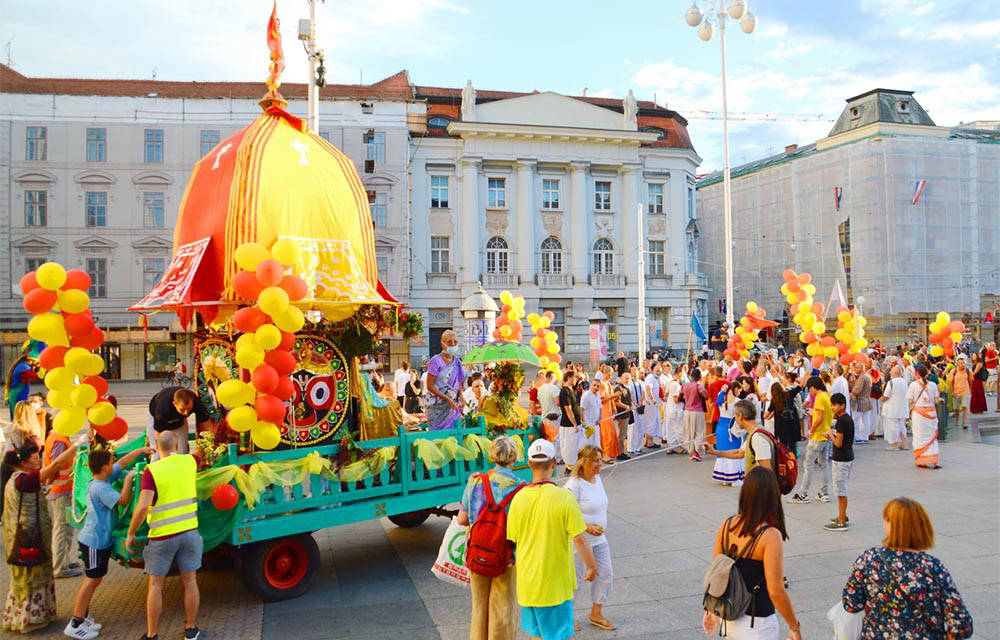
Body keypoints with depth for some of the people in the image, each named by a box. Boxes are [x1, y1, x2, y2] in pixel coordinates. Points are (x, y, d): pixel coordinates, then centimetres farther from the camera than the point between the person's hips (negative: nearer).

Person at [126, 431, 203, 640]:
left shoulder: (151, 470, -13)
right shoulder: (188, 462, 0)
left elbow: (143, 506, -20)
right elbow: (199, 452, 26)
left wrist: (130, 533, -9)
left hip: (162, 536, -3)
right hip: (189, 531, 3)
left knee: (155, 586, 11)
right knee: (189, 581, 14)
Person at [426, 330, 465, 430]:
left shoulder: (457, 362, 9)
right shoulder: (436, 361, -8)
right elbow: (430, 386, -11)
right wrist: (447, 398, -18)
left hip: (453, 405, 5)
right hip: (438, 407, -5)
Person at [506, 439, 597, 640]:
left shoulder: (519, 497, -5)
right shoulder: (563, 496, -17)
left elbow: (511, 541, 3)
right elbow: (579, 539, -16)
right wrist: (592, 566, -1)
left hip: (527, 582, 4)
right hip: (556, 582, -4)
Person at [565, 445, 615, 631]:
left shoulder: (597, 478, 4)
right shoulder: (574, 485, -23)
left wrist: (599, 525, 15)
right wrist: (586, 527, -26)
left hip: (599, 539, 8)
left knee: (605, 574, 12)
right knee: (574, 579, 5)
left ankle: (596, 614, 30)